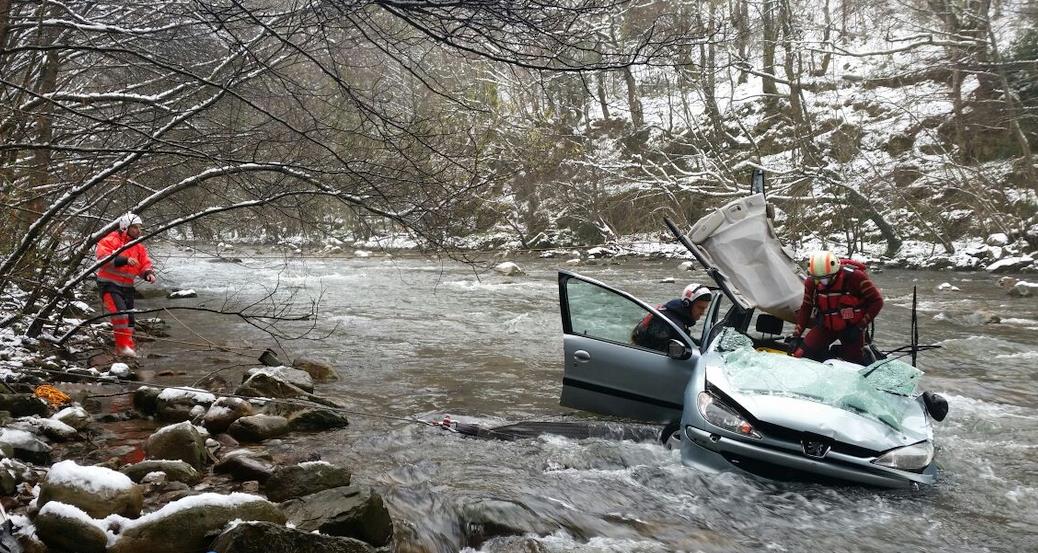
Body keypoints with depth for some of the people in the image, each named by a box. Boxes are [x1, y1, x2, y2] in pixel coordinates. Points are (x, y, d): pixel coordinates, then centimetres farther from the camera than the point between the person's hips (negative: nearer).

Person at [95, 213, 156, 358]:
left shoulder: (139, 247, 10)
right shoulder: (111, 240, -11)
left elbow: (144, 264, 9)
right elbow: (104, 257, -25)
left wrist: (148, 273, -14)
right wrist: (125, 260, -35)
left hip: (126, 286, 7)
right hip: (109, 284, -7)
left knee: (129, 318, 11)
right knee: (120, 311, -23)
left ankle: (125, 348, 25)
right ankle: (123, 345, -16)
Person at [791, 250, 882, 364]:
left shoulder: (854, 277, -22)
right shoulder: (811, 282, -10)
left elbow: (876, 301, -13)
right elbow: (806, 308, 4)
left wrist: (860, 327, -16)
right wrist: (796, 335, 0)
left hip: (851, 327, -3)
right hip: (825, 326, 3)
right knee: (800, 355, -13)